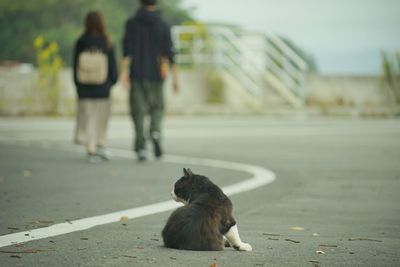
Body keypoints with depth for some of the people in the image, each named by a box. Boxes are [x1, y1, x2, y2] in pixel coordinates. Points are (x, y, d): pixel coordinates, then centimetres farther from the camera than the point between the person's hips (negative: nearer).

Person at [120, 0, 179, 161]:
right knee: (157, 108, 15)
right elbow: (169, 52, -2)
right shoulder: (163, 25, 2)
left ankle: (141, 148, -1)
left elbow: (127, 49, -10)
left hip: (137, 75, 0)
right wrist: (175, 77, 0)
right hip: (156, 75, 1)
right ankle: (155, 132, -15)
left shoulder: (132, 23, 0)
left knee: (139, 111, 6)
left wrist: (124, 72, -15)